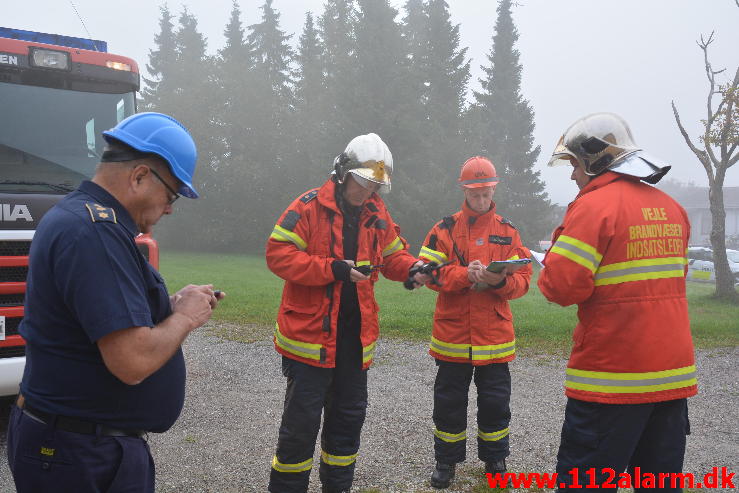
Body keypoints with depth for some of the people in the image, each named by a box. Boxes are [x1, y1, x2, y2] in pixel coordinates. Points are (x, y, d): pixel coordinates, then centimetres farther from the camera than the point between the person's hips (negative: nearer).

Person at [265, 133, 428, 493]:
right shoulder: (309, 207, -11)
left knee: (349, 416, 16)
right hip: (309, 333, -6)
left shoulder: (377, 214, 7)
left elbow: (393, 255, 15)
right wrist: (333, 269, -26)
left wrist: (413, 269, -8)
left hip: (355, 337, 6)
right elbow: (278, 254, -17)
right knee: (302, 420, 0)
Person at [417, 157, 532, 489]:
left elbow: (522, 280, 0)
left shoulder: (508, 231, 6)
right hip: (452, 334, -1)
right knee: (449, 401, 10)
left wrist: (501, 281, -21)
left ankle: (495, 459, 29)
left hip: (494, 335, 1)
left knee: (495, 401, 9)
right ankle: (446, 461, 26)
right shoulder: (445, 229, 2)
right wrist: (464, 275, -22)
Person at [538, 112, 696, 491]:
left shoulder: (595, 205, -12)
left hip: (612, 376, -7)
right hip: (674, 375, 8)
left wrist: (557, 253, 3)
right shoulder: (671, 208, 10)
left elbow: (561, 287, -17)